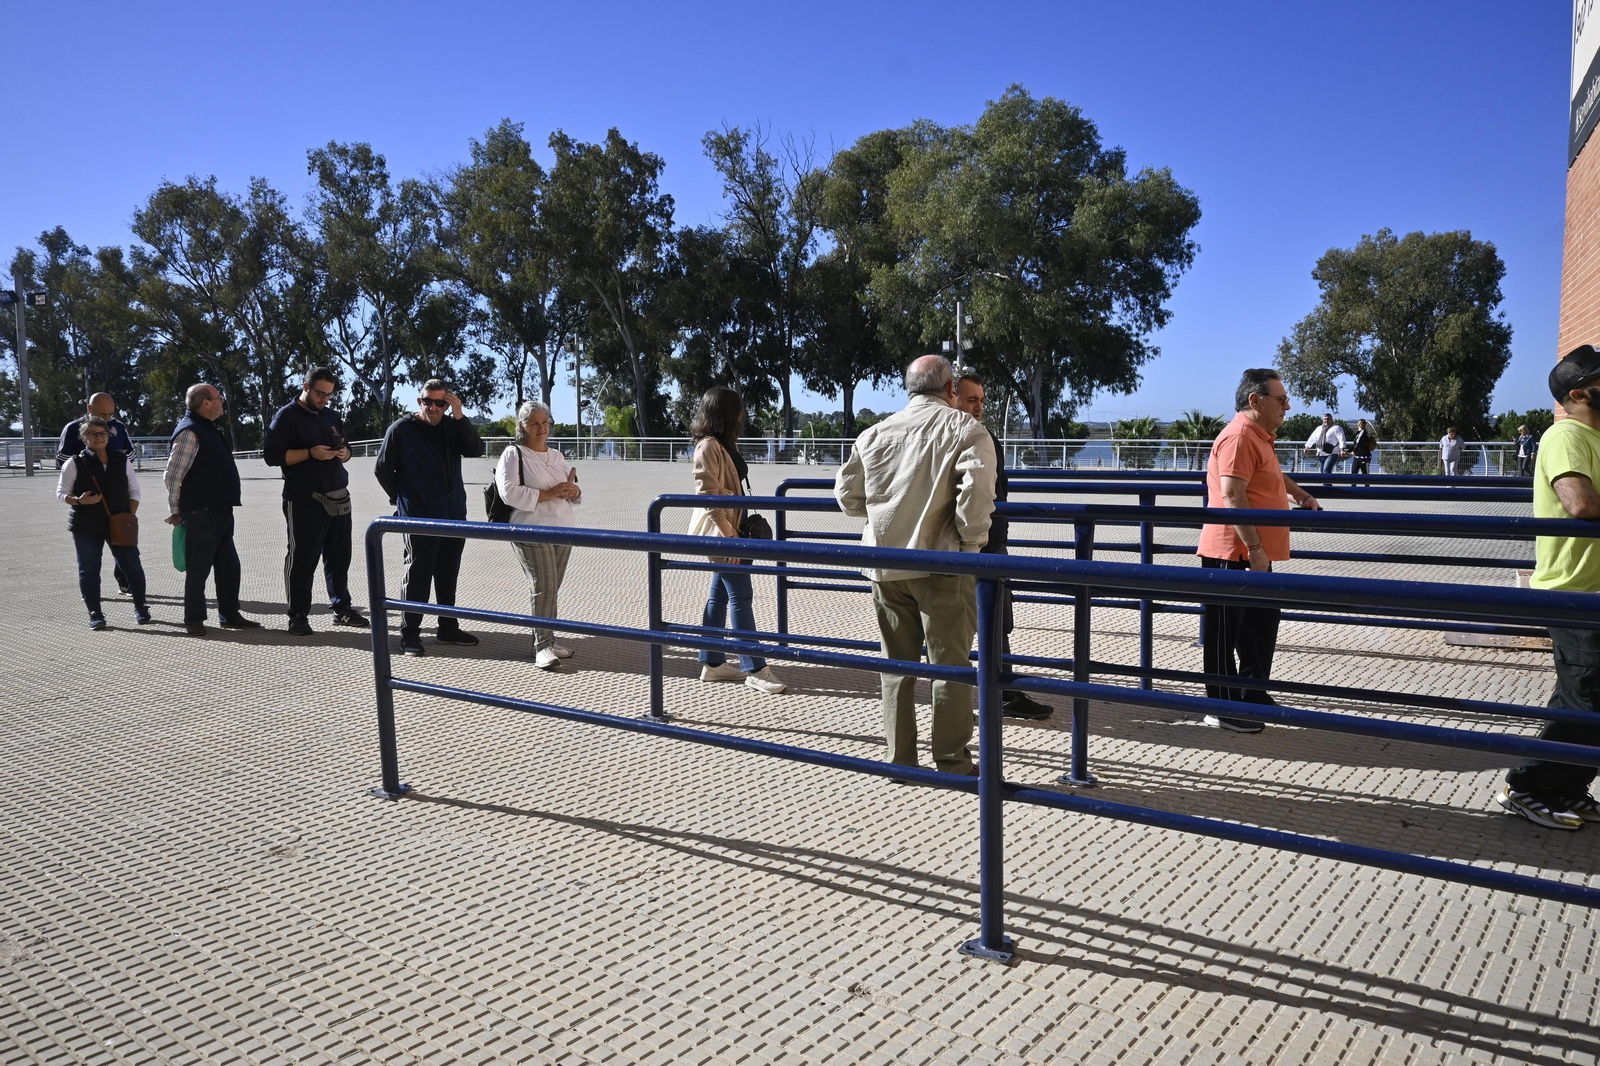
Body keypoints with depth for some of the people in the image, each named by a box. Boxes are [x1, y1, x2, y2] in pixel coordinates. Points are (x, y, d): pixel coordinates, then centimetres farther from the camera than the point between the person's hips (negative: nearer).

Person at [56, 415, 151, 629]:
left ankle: (140, 608, 15)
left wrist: (130, 516, -2)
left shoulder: (122, 460, 4)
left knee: (132, 565, 0)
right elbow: (61, 492, 2)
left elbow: (134, 490, 10)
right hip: (86, 527, -1)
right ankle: (95, 614, 12)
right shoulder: (75, 463, -2)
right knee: (89, 570, 2)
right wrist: (78, 501, -19)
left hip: (119, 524, 1)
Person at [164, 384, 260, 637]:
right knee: (199, 569, 0)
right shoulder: (190, 432, -14)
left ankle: (229, 615, 22)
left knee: (229, 566, 13)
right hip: (202, 514, -9)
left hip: (221, 512, 9)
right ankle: (194, 620, 9)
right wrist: (176, 512, -11)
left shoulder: (210, 429, 17)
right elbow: (172, 476, -17)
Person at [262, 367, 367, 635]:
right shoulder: (286, 416, -3)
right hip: (304, 500, -6)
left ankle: (341, 608, 19)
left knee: (339, 556, 10)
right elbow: (272, 455, -11)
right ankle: (298, 615, 4)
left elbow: (345, 447, 25)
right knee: (303, 558, -3)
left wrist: (344, 453, 1)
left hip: (338, 497, 6)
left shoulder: (331, 417, 16)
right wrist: (310, 453, -20)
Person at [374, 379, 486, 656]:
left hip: (454, 516, 5)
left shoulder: (453, 427, 8)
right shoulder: (401, 429, -4)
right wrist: (403, 499, 7)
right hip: (419, 518, -5)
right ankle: (409, 633, 6)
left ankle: (448, 628, 23)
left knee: (448, 576, 13)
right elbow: (383, 470, 2)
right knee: (417, 576, -1)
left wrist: (460, 416, -14)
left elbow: (476, 450, -7)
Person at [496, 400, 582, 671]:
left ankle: (547, 640, 16)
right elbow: (508, 491, -15)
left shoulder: (557, 456, 18)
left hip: (563, 530, 6)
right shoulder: (513, 455, -2)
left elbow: (574, 492, 22)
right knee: (543, 586, -12)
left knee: (552, 588, 8)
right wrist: (545, 495, -18)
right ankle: (542, 646, -10)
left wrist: (573, 491, -3)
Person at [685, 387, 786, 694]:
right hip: (719, 532, -10)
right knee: (741, 597, -7)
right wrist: (728, 533, -23)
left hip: (730, 528, 10)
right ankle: (755, 669, -3)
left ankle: (712, 663, 20)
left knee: (720, 596, 12)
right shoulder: (708, 446, -15)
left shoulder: (726, 444, 14)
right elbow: (708, 495, -20)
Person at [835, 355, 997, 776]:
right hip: (942, 567, -4)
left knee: (897, 664, 13)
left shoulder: (875, 433, 7)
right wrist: (972, 540, -5)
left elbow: (847, 495, 10)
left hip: (885, 566, 4)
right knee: (950, 666, 6)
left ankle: (899, 758, 20)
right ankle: (952, 762, 12)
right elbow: (977, 494, -18)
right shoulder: (966, 430, -5)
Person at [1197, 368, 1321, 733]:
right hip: (1234, 555, -11)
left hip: (1255, 554, 11)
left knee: (1261, 627, 19)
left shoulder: (1260, 436, 15)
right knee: (1226, 632, -1)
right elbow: (1232, 497, -25)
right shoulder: (1239, 437, -18)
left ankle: (1254, 695, 32)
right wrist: (1254, 548, -26)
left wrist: (1302, 495, 33)